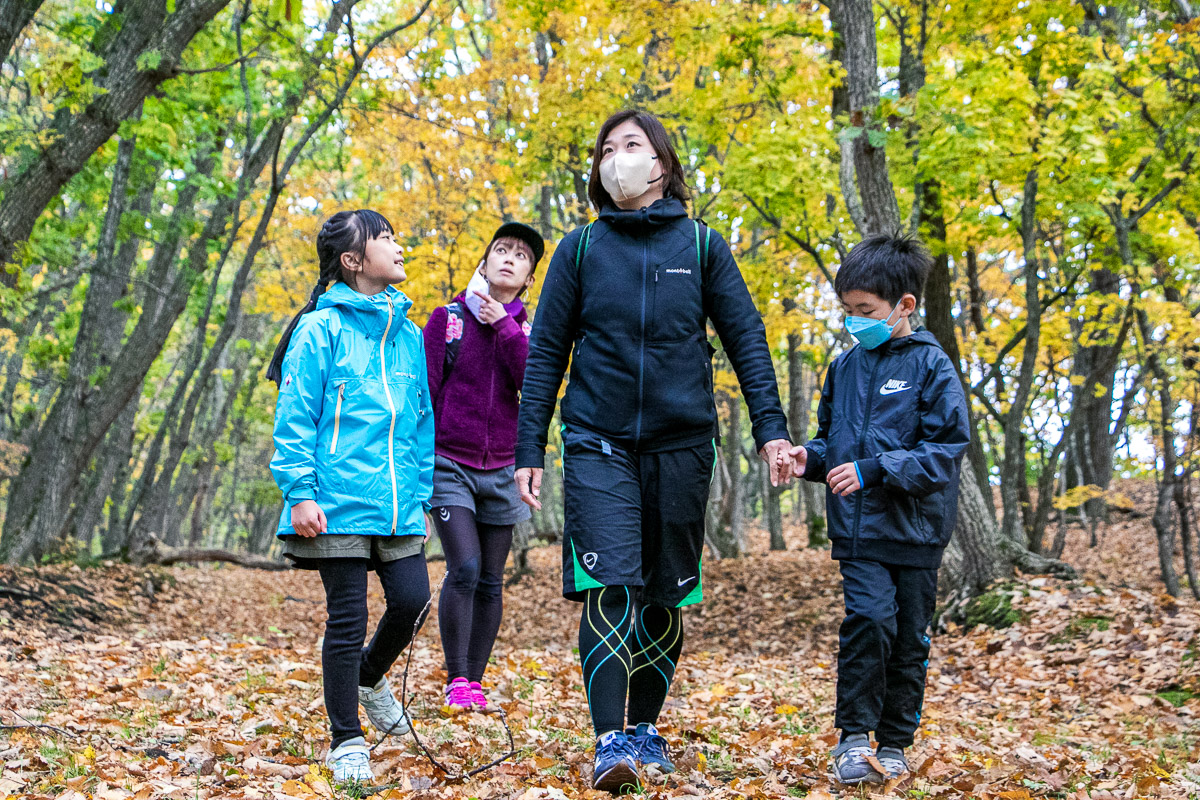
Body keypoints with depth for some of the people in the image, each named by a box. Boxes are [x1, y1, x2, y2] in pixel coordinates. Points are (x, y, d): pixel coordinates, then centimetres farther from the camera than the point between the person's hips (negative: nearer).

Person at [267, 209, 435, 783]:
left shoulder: (408, 336, 13)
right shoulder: (320, 330, -4)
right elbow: (294, 419, -6)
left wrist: (421, 497, 15)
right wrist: (300, 493, -13)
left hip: (398, 506, 5)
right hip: (339, 505, -5)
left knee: (412, 601, -2)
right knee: (347, 619, 0)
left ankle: (370, 677, 31)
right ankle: (346, 743, 15)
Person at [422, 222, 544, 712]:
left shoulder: (529, 332, 9)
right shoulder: (448, 319, 2)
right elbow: (423, 393, 1)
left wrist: (504, 326, -12)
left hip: (501, 470, 3)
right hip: (450, 464, -3)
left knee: (491, 580, 4)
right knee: (464, 569, -15)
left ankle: (475, 681, 14)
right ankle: (456, 681, -6)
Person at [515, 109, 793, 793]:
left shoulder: (702, 245, 6)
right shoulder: (580, 248, 6)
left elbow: (747, 341, 5)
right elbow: (546, 353, 7)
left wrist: (772, 429, -6)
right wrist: (529, 450, 1)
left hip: (682, 444, 1)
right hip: (598, 445, -1)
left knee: (665, 596, 7)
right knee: (609, 587, -14)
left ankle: (646, 725, 23)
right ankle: (612, 741, -12)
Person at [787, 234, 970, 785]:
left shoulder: (931, 366, -5)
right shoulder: (844, 368, 9)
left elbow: (945, 450, -11)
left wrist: (873, 469, -19)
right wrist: (811, 458, -2)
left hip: (916, 531, -2)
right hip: (859, 529, 2)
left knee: (909, 638, 7)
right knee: (869, 618, -16)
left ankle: (895, 742, 23)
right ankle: (854, 736, -3)